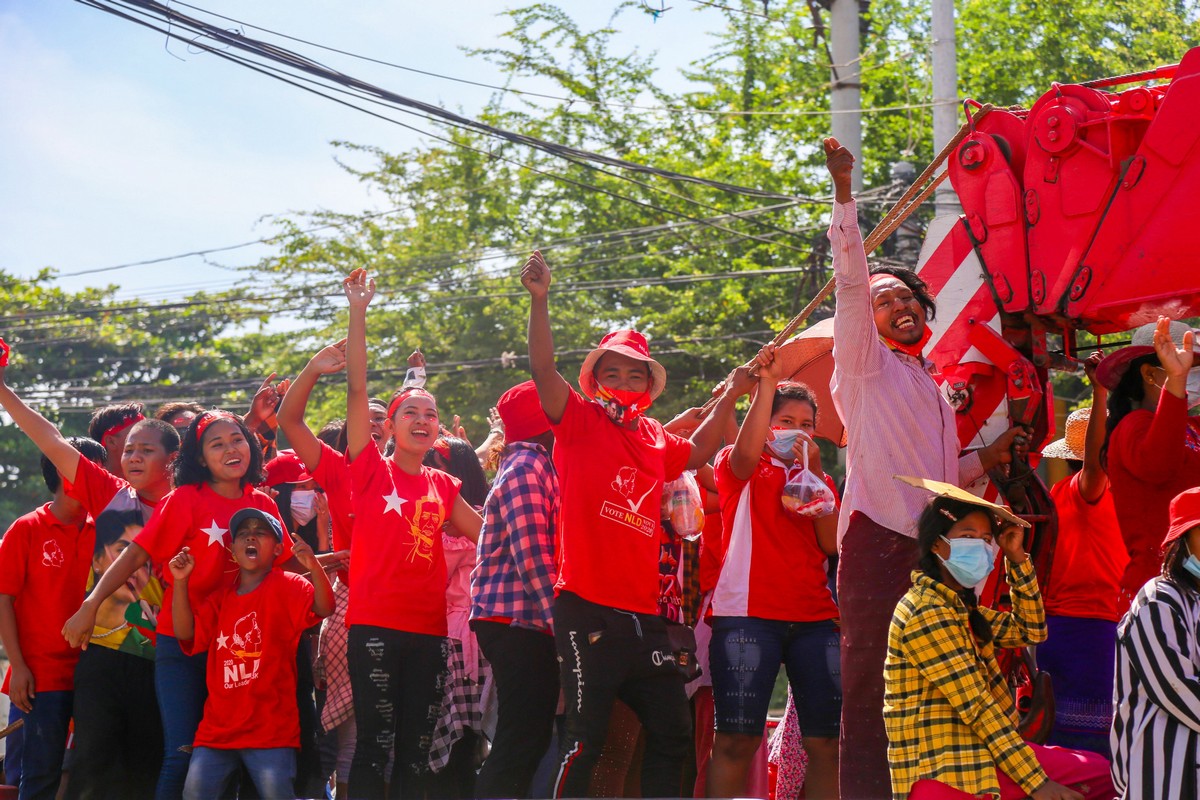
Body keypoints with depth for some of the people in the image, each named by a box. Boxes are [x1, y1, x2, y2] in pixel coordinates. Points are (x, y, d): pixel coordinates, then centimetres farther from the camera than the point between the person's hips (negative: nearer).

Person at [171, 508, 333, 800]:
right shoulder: (220, 598, 16)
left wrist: (314, 566, -34)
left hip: (271, 727, -5)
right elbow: (186, 633, 6)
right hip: (218, 727, 5)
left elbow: (324, 608, -16)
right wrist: (180, 582, -5)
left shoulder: (287, 586, 1)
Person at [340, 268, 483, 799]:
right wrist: (358, 313, -10)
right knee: (375, 741, -6)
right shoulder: (371, 470, 2)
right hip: (375, 623, -5)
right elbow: (357, 390, -6)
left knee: (417, 746, 7)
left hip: (429, 626, 5)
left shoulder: (442, 486, 14)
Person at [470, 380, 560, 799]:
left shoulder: (540, 467, 19)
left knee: (531, 736, 11)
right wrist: (562, 621, -22)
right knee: (521, 741, -11)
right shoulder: (524, 469, -11)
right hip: (516, 618, -10)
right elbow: (532, 556, -19)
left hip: (529, 620, 10)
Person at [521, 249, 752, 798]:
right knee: (585, 737, -7)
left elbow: (699, 452, 36)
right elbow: (542, 368, -14)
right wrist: (539, 301, -24)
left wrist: (728, 398, 28)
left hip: (643, 612, 6)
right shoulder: (580, 422, 1)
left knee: (672, 731, 10)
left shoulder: (655, 438, 16)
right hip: (587, 608, -6)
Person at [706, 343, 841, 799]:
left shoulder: (819, 481, 22)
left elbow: (831, 544, 6)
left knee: (826, 743, -2)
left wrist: (815, 473, 0)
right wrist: (766, 384, -18)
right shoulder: (743, 470, 10)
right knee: (736, 741, -8)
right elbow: (746, 452, -16)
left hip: (814, 619, 5)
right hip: (749, 615, -4)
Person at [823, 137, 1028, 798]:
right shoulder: (866, 363, 8)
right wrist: (843, 191, -12)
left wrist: (988, 457, 16)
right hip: (878, 541, -7)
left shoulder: (933, 391, 27)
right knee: (870, 681, -10)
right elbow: (851, 279, -5)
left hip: (929, 546, 7)